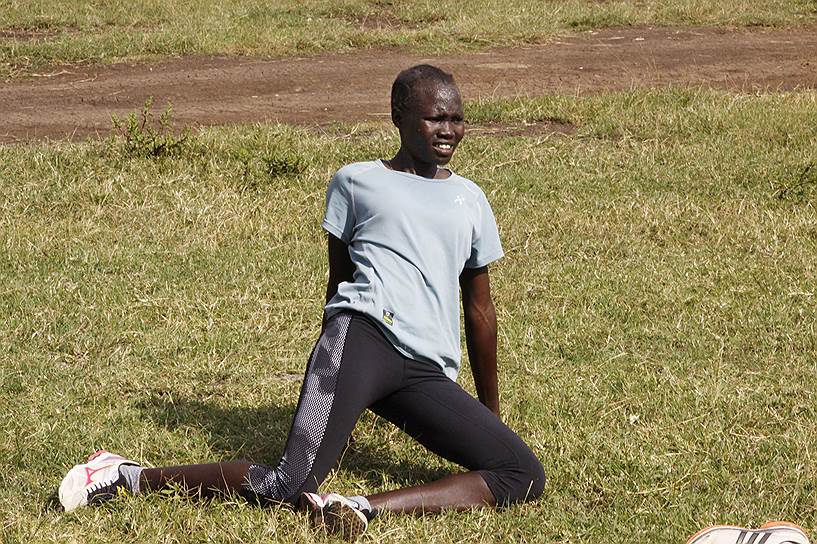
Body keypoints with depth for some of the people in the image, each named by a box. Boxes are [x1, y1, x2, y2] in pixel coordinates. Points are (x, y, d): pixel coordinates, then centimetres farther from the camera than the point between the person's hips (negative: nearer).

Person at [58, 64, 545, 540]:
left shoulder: (470, 200, 23)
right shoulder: (357, 181, 13)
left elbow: (480, 310, 26)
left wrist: (491, 413, 26)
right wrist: (330, 381, 17)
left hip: (428, 373, 4)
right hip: (363, 336, -4)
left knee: (525, 476, -18)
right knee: (291, 484, -23)